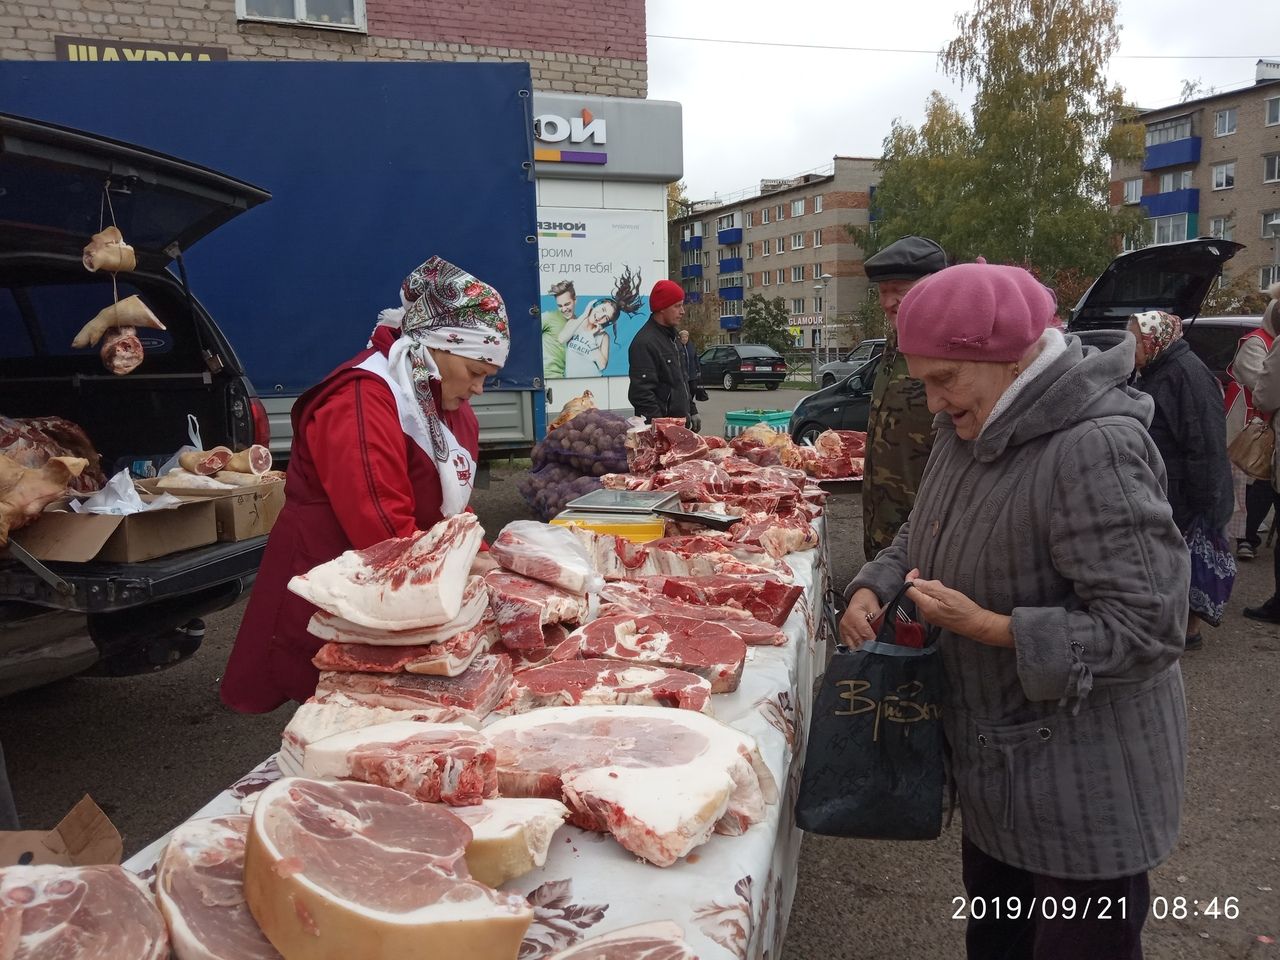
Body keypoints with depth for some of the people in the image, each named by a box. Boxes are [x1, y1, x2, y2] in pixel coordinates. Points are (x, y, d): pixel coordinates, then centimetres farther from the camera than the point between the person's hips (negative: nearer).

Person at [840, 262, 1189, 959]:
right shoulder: (968, 430, 2)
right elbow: (920, 535, 14)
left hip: (1085, 791, -8)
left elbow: (1148, 627, -27)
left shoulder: (1095, 448, -26)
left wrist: (987, 627, -29)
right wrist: (873, 591, -6)